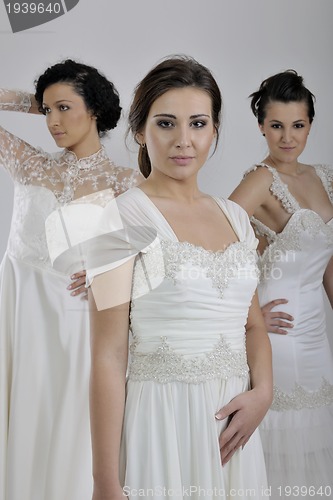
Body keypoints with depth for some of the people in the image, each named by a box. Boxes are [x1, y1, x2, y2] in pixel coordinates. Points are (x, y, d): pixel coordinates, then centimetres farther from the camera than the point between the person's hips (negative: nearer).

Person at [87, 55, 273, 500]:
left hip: (233, 424, 6)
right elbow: (108, 356, -13)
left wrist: (262, 392, -4)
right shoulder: (124, 219, -10)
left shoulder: (235, 216, 8)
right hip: (161, 420, -5)